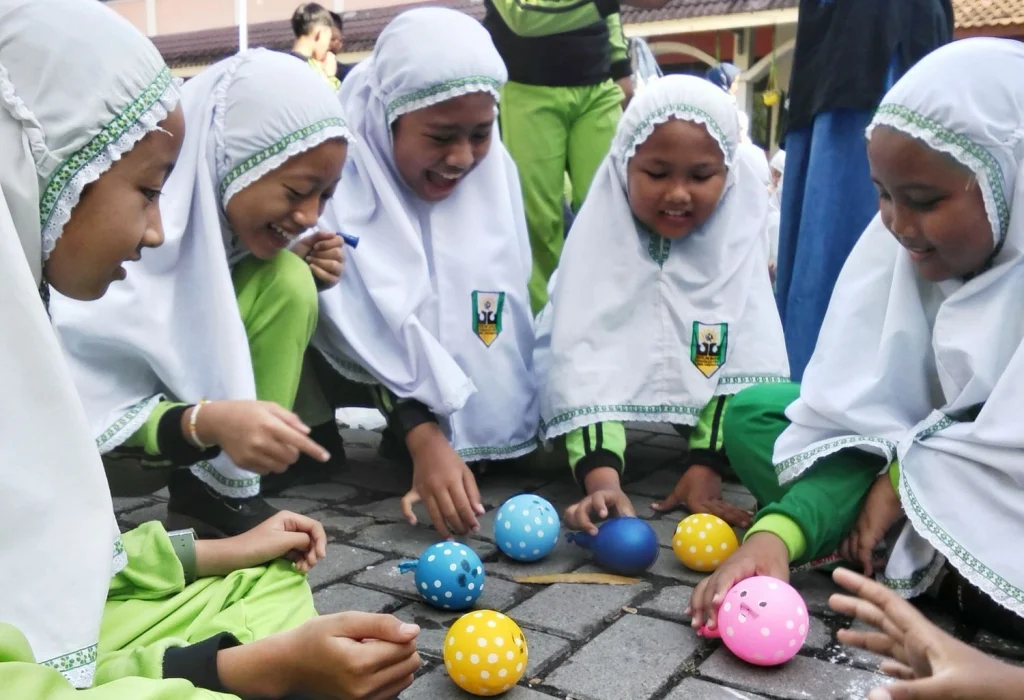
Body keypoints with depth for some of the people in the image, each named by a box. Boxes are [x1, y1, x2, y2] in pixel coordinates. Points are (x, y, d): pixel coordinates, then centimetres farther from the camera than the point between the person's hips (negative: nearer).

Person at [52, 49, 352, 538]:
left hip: (185, 384, 5)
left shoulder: (234, 213, -15)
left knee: (287, 282, -19)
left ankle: (218, 491, -13)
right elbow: (82, 411, -30)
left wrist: (301, 273, -20)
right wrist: (207, 422, -47)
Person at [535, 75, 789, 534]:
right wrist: (602, 480, -49)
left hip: (700, 391, 1)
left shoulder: (737, 235, -19)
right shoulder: (600, 235, -26)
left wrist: (706, 470, -28)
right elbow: (583, 360, -36)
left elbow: (744, 359, -20)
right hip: (620, 376, -1)